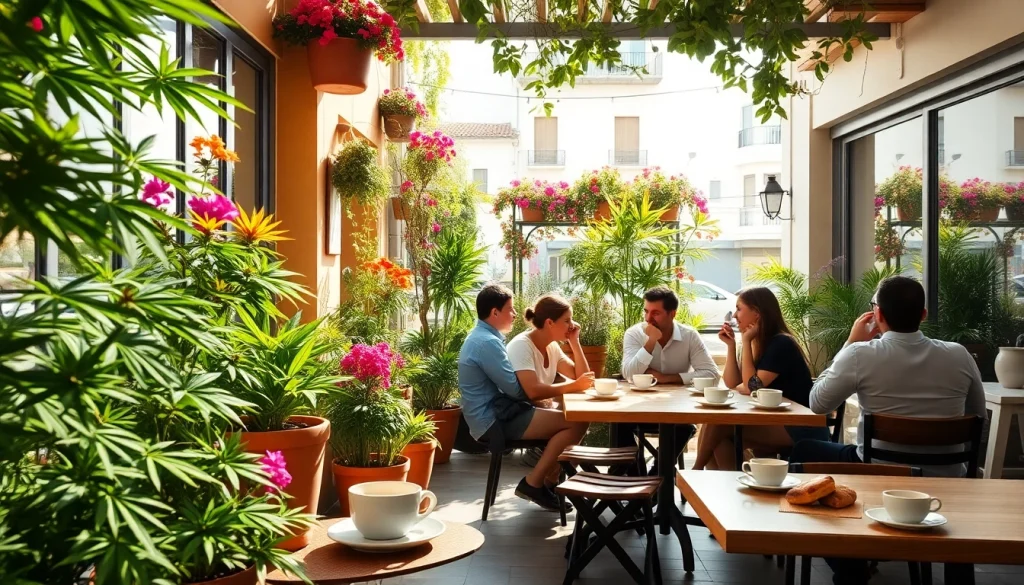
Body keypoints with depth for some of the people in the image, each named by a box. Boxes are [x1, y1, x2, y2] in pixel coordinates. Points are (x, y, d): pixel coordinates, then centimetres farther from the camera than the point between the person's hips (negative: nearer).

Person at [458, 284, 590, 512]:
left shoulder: (482, 337, 15)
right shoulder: (487, 342, -19)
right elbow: (517, 389, -20)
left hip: (496, 413, 11)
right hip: (496, 420, -11)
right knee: (577, 422, -15)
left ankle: (547, 481, 12)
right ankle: (533, 484, -7)